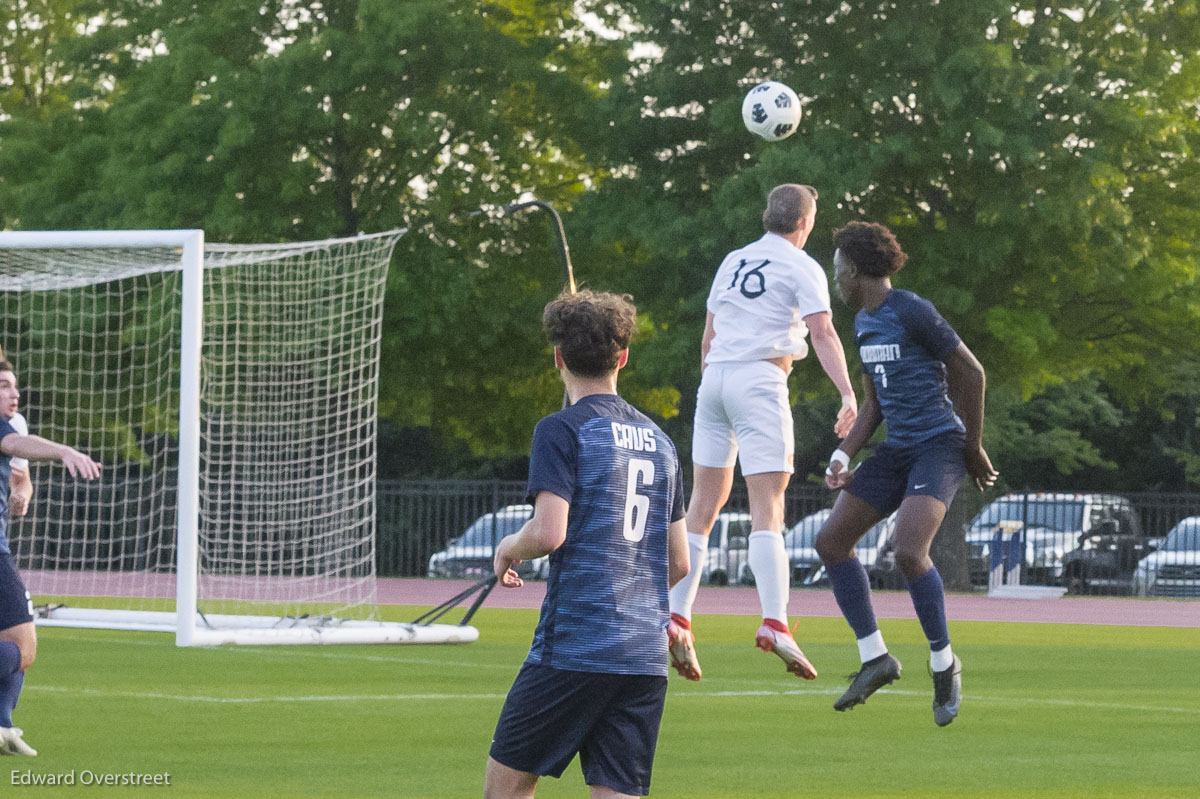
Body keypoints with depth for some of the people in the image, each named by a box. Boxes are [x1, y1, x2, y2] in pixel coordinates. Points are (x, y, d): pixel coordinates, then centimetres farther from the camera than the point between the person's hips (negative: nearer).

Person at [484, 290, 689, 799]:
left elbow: (548, 533, -16)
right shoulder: (659, 441, 15)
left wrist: (507, 549, 5)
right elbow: (678, 562, 17)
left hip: (574, 645, -6)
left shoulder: (562, 430, -5)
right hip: (646, 657, 6)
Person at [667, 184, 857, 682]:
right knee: (767, 509, -11)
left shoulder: (732, 263, 19)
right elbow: (823, 335, -13)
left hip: (715, 379, 6)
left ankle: (676, 617, 1)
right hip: (760, 380, -6)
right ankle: (774, 623, -24)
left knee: (704, 505, 10)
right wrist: (848, 395, -20)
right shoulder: (801, 267, 0)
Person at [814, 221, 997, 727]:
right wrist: (844, 455, 5)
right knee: (831, 540, 2)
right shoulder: (864, 323, 15)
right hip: (896, 451, 9)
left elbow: (970, 372, -10)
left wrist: (974, 447, -6)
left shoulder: (912, 313, -13)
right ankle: (875, 659, 9)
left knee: (909, 553, -25)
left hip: (938, 446, -9)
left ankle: (944, 662, -5)